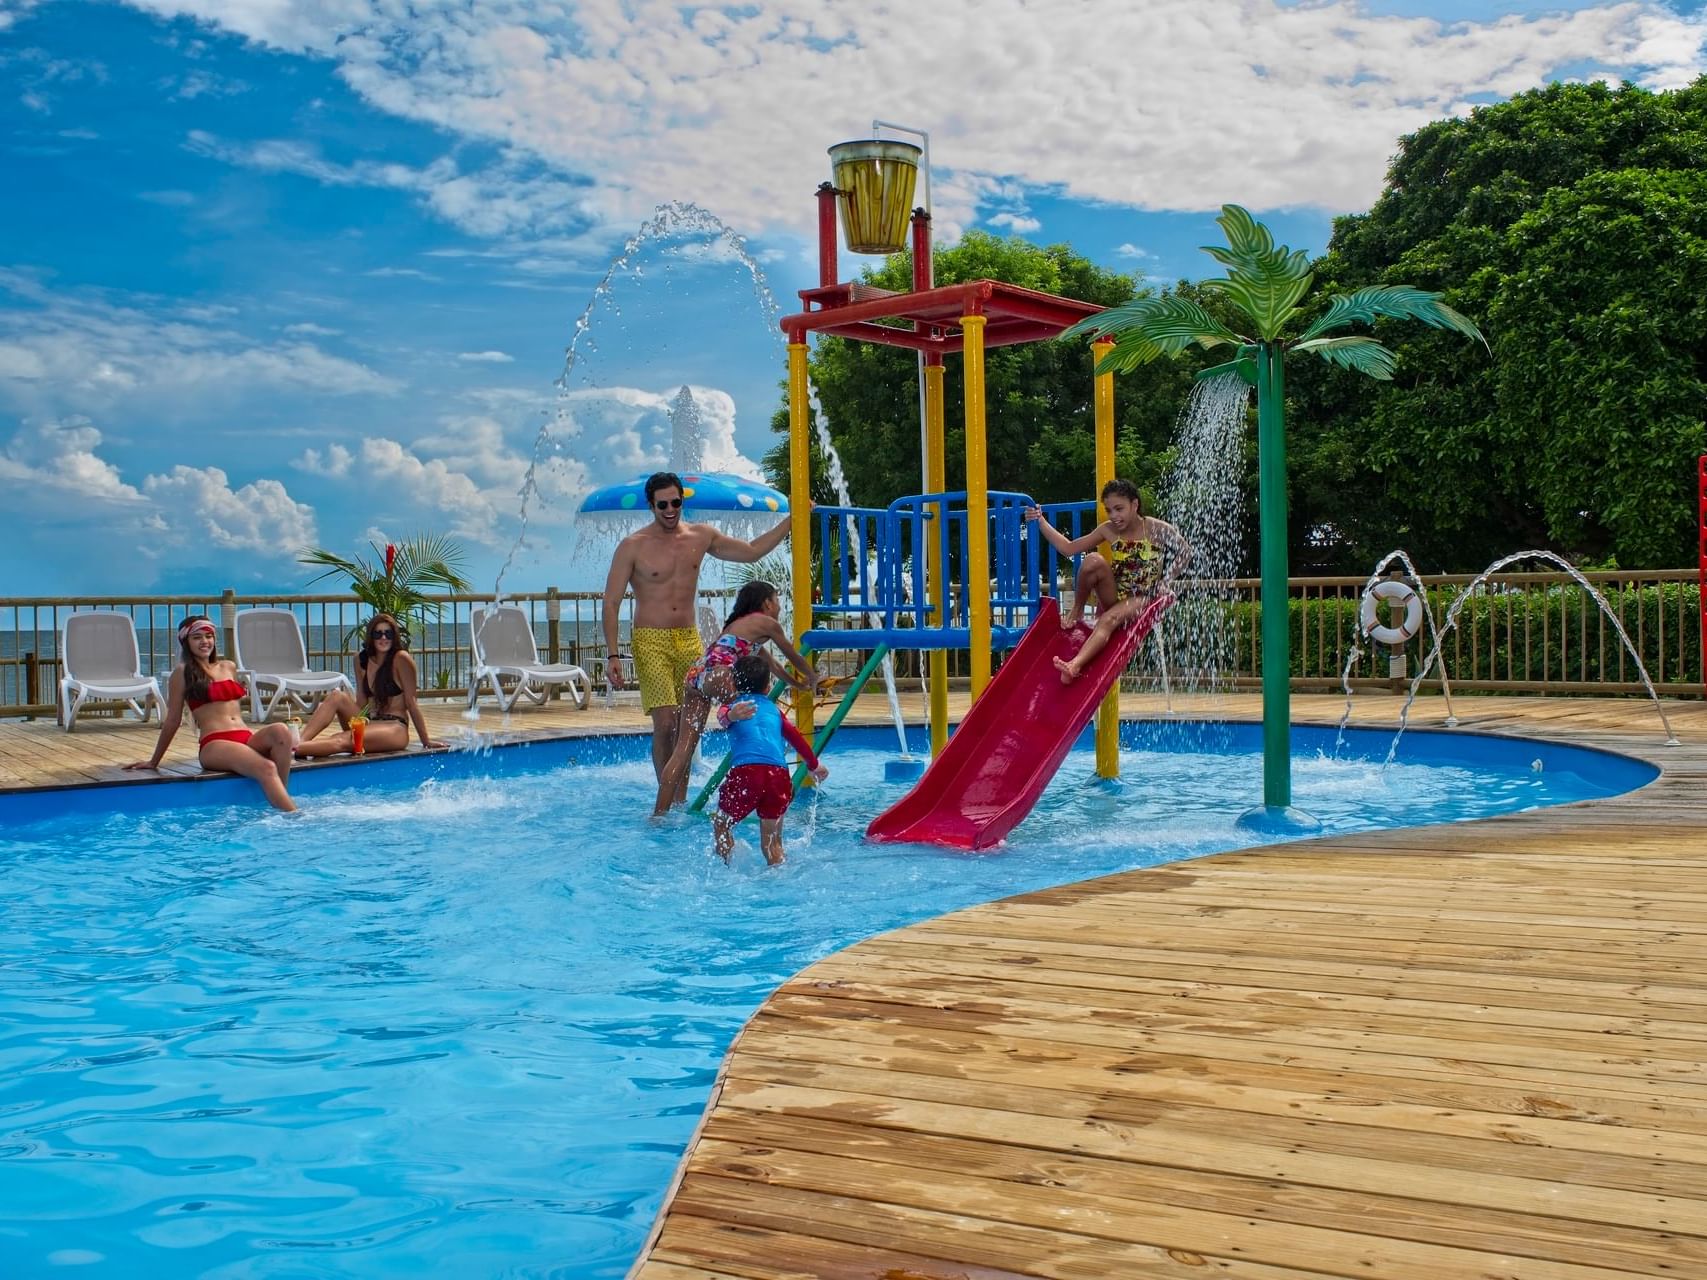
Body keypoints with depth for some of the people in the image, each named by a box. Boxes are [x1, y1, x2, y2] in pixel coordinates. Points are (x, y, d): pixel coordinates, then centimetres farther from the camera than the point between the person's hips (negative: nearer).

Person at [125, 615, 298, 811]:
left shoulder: (228, 668, 22)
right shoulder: (182, 673, 6)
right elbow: (172, 721, 9)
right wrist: (154, 762, 11)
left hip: (247, 739, 5)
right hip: (214, 745, -5)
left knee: (280, 731, -29)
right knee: (266, 768, -33)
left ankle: (282, 794, -27)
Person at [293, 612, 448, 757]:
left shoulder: (401, 659, -9)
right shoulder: (361, 660, 8)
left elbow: (411, 703, -8)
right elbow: (361, 702, 10)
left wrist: (426, 740, -5)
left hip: (395, 728, -6)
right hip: (368, 723, 6)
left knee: (341, 741, -30)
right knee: (337, 697, -18)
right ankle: (300, 741, -31)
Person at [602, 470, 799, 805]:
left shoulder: (701, 536, 7)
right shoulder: (633, 546, -5)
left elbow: (751, 552, 18)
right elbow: (611, 602, -5)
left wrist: (792, 519, 14)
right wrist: (612, 655, -13)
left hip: (689, 640, 4)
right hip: (651, 641, -4)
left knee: (687, 726, 5)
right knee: (665, 723, -14)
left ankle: (681, 801, 15)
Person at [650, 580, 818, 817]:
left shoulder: (737, 623, 36)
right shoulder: (767, 623, 12)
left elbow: (770, 663, 47)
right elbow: (794, 658, 24)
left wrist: (797, 683, 57)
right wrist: (812, 679, 42)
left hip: (695, 675, 8)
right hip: (717, 676, -8)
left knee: (684, 749, 3)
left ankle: (659, 813, -2)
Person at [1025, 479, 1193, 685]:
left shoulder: (1156, 529, -10)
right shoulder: (1108, 530, 0)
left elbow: (1185, 552, -2)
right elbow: (1068, 548, 0)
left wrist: (1164, 584, -9)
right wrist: (1041, 521, -8)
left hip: (1140, 599, -4)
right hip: (1114, 596, 4)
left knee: (1109, 619, -36)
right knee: (1093, 560, -26)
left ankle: (1075, 665, -56)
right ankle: (1077, 611, -5)